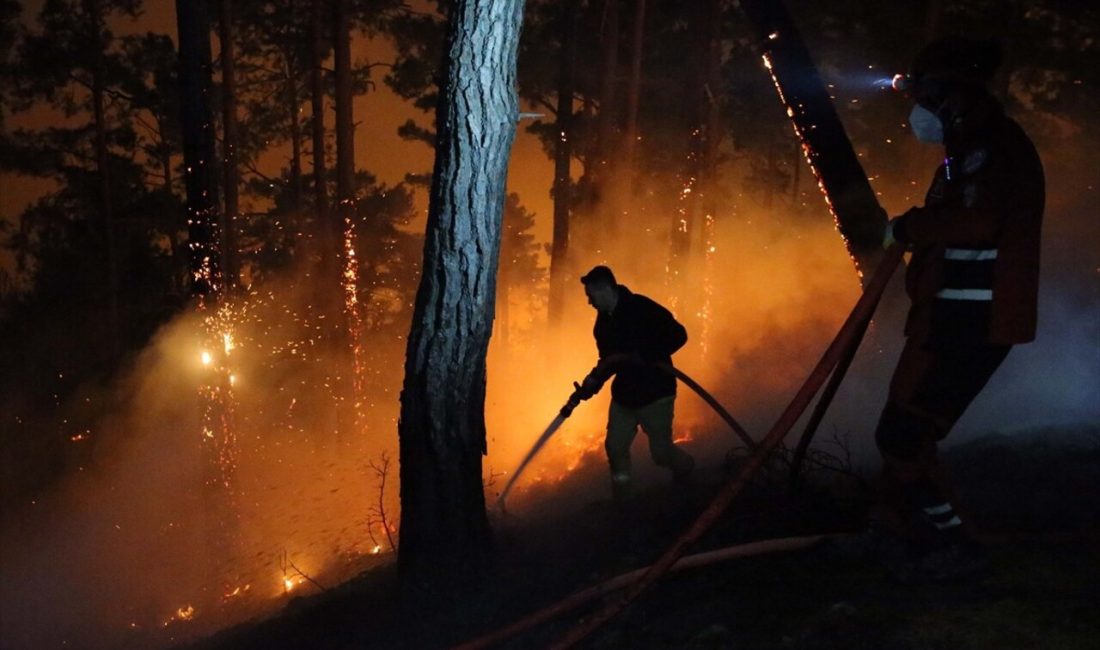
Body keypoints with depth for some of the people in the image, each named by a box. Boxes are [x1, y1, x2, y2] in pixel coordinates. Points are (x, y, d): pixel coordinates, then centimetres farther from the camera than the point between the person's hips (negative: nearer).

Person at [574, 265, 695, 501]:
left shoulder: (641, 308, -18)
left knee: (660, 452, 2)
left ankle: (686, 467, 35)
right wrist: (593, 381, -5)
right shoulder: (604, 321, 5)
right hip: (624, 394, 7)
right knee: (615, 446, 3)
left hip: (654, 393, -7)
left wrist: (642, 356, -26)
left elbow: (678, 335, -21)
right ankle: (623, 498, 19)